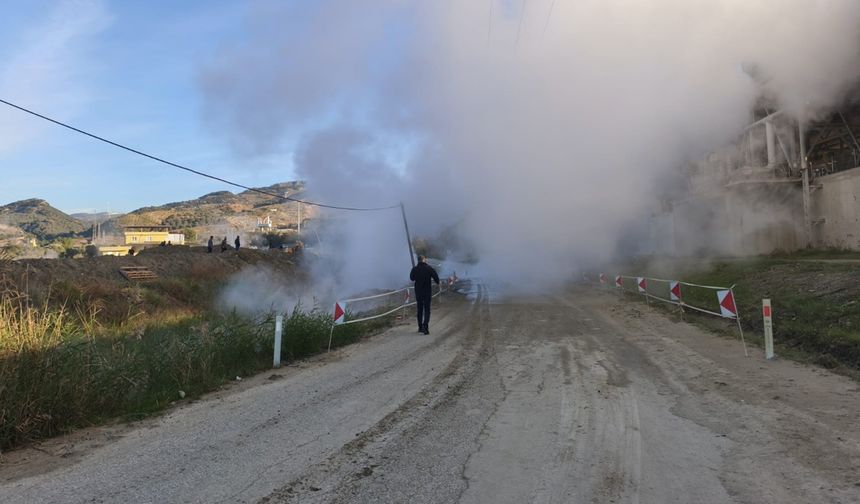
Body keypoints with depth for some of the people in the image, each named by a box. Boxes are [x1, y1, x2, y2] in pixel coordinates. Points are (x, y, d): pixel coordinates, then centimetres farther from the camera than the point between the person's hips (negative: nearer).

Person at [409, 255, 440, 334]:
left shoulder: (415, 269, -5)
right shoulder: (429, 268, -11)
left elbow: (411, 278, 11)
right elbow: (436, 277, -7)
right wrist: (437, 283, 14)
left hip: (418, 292, 2)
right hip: (427, 291, -2)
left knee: (420, 310, 15)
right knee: (427, 310, 1)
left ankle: (420, 327, 20)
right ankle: (425, 326, -16)